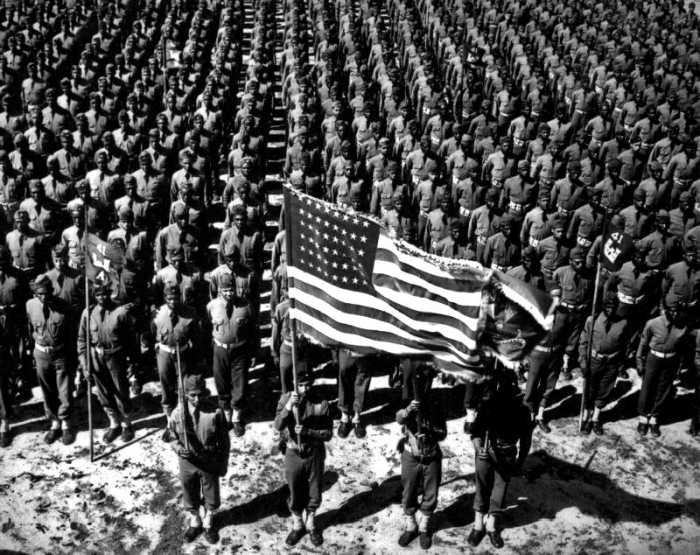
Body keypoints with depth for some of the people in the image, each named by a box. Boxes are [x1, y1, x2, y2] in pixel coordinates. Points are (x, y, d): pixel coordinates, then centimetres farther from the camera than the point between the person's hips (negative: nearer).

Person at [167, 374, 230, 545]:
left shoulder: (215, 413, -20)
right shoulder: (177, 413, -15)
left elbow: (224, 441, -8)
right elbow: (173, 437, 1)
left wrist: (223, 464, -3)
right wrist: (178, 448, -20)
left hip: (210, 464, -1)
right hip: (187, 463, 1)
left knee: (210, 496, 19)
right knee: (190, 496, 22)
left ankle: (208, 523, 48)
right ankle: (194, 522, 50)